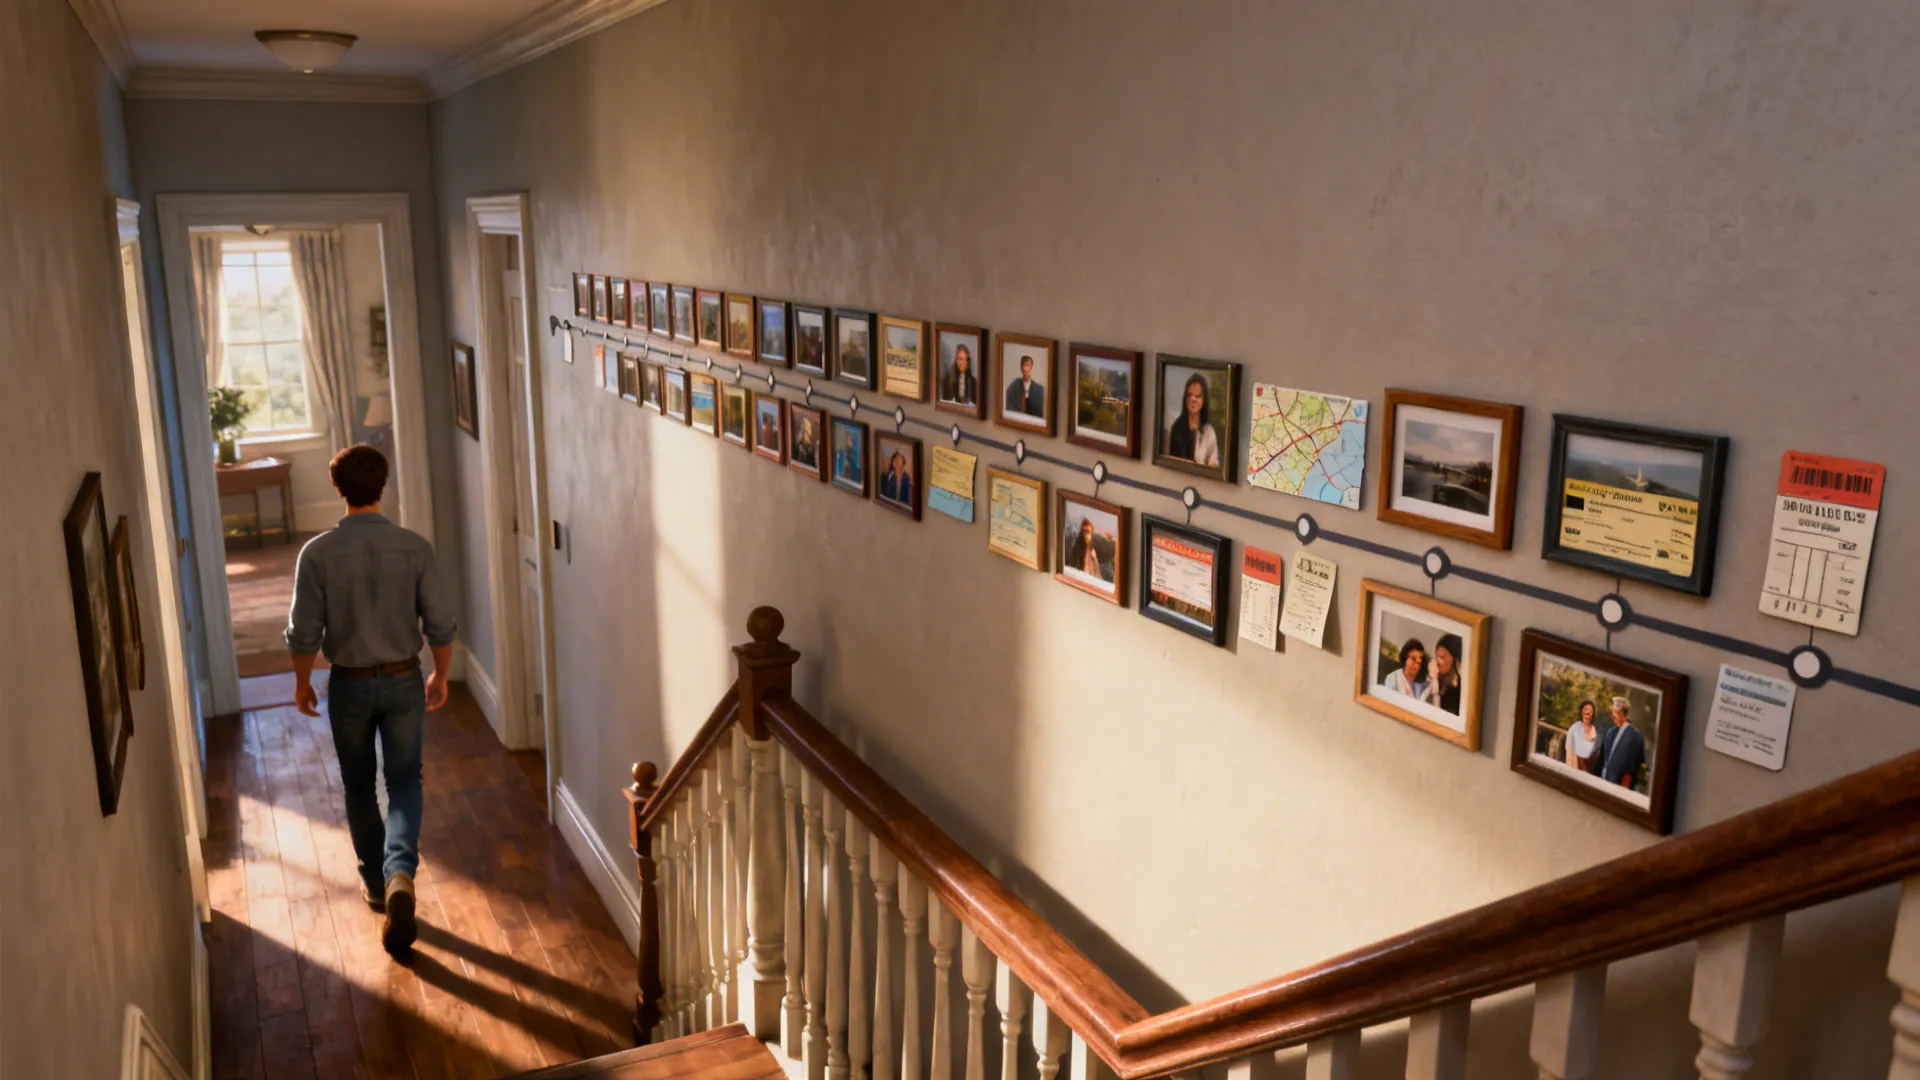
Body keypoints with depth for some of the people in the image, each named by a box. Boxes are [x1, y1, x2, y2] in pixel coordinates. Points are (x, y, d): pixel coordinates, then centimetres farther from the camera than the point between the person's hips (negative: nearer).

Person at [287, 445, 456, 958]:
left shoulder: (318, 553, -14)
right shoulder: (414, 547, -12)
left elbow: (303, 632, -9)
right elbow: (440, 625, -7)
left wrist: (302, 682, 8)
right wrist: (440, 676, 9)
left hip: (349, 685, 0)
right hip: (403, 682, 0)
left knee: (359, 786, 19)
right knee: (404, 781, 12)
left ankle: (377, 883, 30)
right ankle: (400, 873, -11)